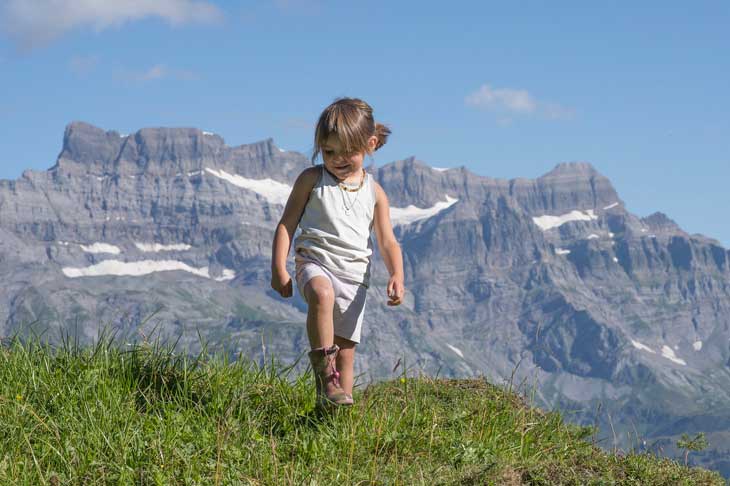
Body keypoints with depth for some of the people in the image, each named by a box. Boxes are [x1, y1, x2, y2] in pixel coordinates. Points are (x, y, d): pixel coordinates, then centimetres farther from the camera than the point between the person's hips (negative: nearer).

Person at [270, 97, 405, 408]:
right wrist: (278, 269, -5)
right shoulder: (311, 180, 5)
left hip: (354, 274, 3)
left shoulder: (374, 193, 10)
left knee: (346, 347, 3)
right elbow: (287, 224, 5)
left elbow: (388, 242, 8)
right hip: (315, 262, -3)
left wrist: (397, 277, -10)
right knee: (322, 293, -37)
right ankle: (324, 371, -33)